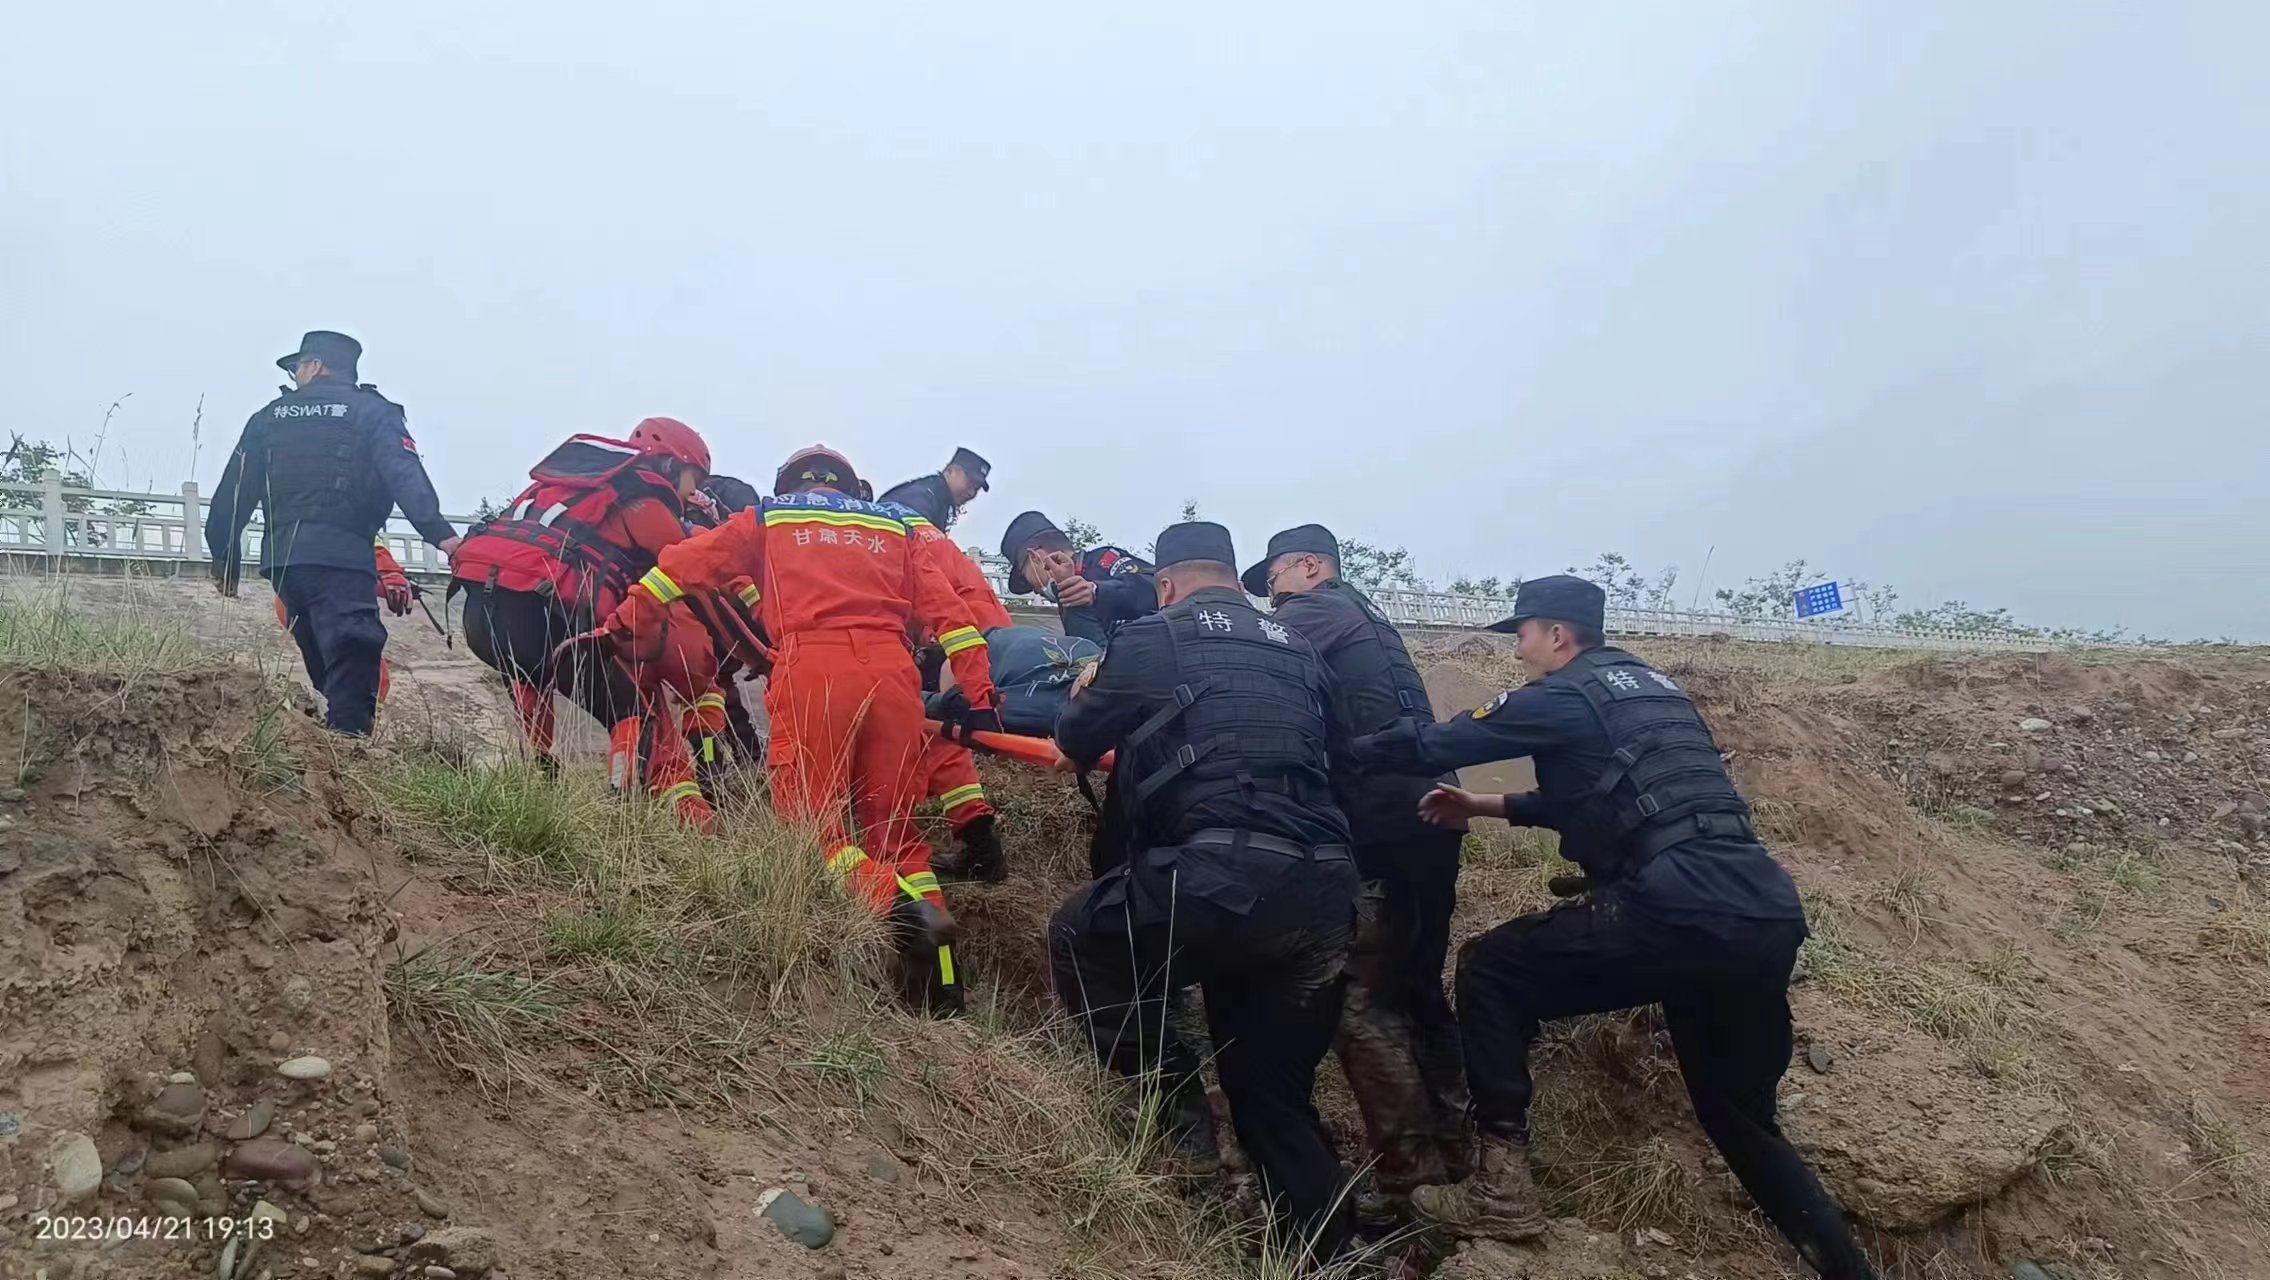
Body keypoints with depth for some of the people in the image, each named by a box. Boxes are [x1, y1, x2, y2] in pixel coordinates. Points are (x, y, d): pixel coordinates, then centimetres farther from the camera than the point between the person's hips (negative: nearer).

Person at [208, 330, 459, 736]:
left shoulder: (270, 416, 18)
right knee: (351, 659, -12)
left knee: (325, 664, 15)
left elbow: (232, 495, 17)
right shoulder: (372, 411, 6)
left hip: (282, 557, 5)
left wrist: (225, 560, 23)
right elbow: (405, 474, -11)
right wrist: (439, 532, -21)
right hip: (343, 555, -5)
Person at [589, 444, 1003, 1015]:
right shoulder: (893, 529, 28)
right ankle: (939, 978, -12)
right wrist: (979, 695, 12)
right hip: (891, 673, 2)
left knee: (814, 820, -1)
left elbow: (689, 561, 18)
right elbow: (947, 609, 17)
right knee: (894, 827, 9)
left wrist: (624, 623, 23)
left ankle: (897, 905, -30)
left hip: (810, 671, -2)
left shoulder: (767, 518, 25)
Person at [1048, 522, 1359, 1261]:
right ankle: (1326, 1253, 19)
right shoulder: (1300, 653, 21)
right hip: (1325, 899, 6)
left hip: (1222, 884, -6)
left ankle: (1174, 1101, 13)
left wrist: (1088, 698, 40)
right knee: (1275, 1091, 18)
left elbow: (1076, 741, 16)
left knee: (1079, 939, 19)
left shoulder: (1153, 638, 6)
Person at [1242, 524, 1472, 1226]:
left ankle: (1404, 1182, -5)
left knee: (1361, 1000, -7)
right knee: (1413, 986, 19)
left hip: (1384, 826, -10)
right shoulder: (1365, 622, 27)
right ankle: (1450, 1149, 29)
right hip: (1424, 818, 10)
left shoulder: (1317, 610, 0)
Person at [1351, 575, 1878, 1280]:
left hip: (1678, 915, -9)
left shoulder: (1564, 695, 2)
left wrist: (1346, 748, 16)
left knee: (1489, 971, 5)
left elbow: (1438, 743, 0)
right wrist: (1486, 805, 35)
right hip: (1770, 918, 9)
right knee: (1741, 1118, 24)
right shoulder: (1651, 687, 27)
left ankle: (1504, 1188, 2)